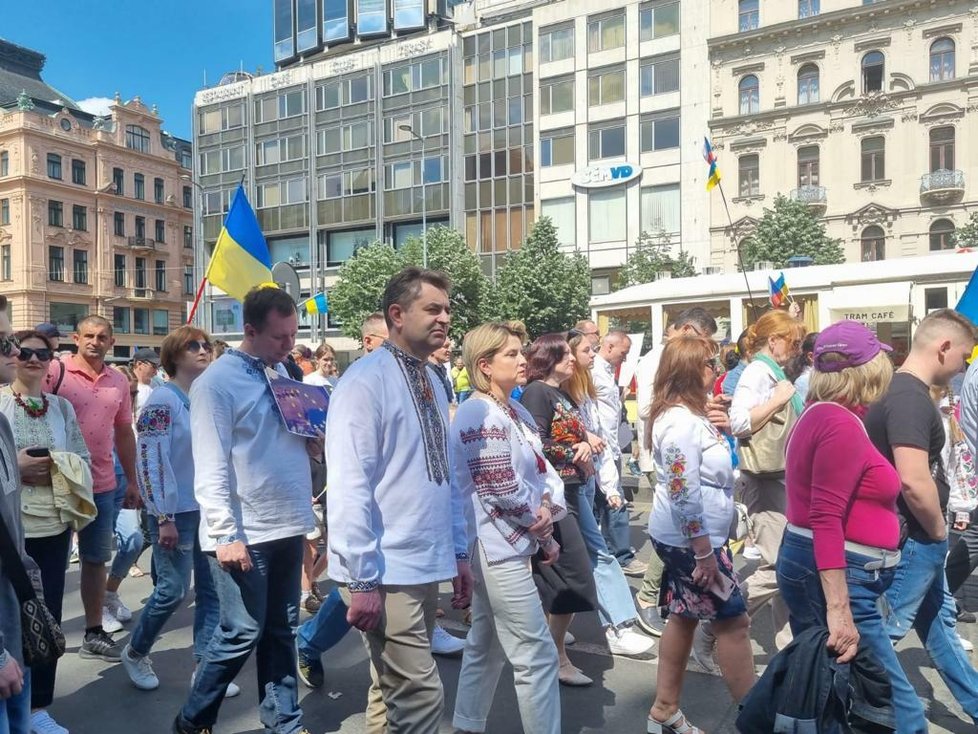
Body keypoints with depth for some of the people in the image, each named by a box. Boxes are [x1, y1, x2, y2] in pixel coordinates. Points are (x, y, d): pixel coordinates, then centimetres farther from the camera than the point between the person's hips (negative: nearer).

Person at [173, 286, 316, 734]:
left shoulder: (286, 373, 10)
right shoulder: (217, 382, -11)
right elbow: (210, 469, -15)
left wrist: (314, 443, -1)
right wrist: (226, 535, -19)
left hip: (288, 525, 7)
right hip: (244, 532, -7)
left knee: (281, 630, 15)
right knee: (242, 633, 2)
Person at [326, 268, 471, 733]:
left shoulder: (432, 384, 12)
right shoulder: (367, 380, -14)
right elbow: (349, 487, -19)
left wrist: (458, 553, 16)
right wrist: (362, 579, -19)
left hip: (427, 567, 8)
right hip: (386, 572, -8)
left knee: (394, 691, 20)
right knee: (420, 695, -3)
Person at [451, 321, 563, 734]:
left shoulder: (517, 413, 10)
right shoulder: (479, 417, -19)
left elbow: (543, 469, 8)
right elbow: (504, 489, -21)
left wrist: (549, 504, -13)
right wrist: (545, 534, -8)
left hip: (502, 547, 10)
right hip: (499, 548, -10)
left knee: (487, 645, 20)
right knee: (537, 655, -2)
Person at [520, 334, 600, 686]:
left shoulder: (563, 395, 17)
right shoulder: (536, 393, -11)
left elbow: (578, 437, 18)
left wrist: (585, 445, -4)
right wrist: (575, 455, -9)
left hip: (569, 491, 9)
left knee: (550, 572, 18)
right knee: (575, 575, -8)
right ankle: (559, 658, 4)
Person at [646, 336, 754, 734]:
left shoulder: (687, 414, 9)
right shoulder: (682, 421, -23)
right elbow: (683, 494, -26)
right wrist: (704, 551, -23)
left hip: (682, 537, 10)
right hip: (689, 538, -10)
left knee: (684, 617, 16)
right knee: (733, 623, 3)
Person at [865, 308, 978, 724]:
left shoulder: (905, 390, 7)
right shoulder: (910, 397, -24)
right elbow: (914, 482, -32)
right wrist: (939, 531, -14)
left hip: (920, 540, 10)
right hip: (912, 541, -10)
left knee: (939, 624, 23)